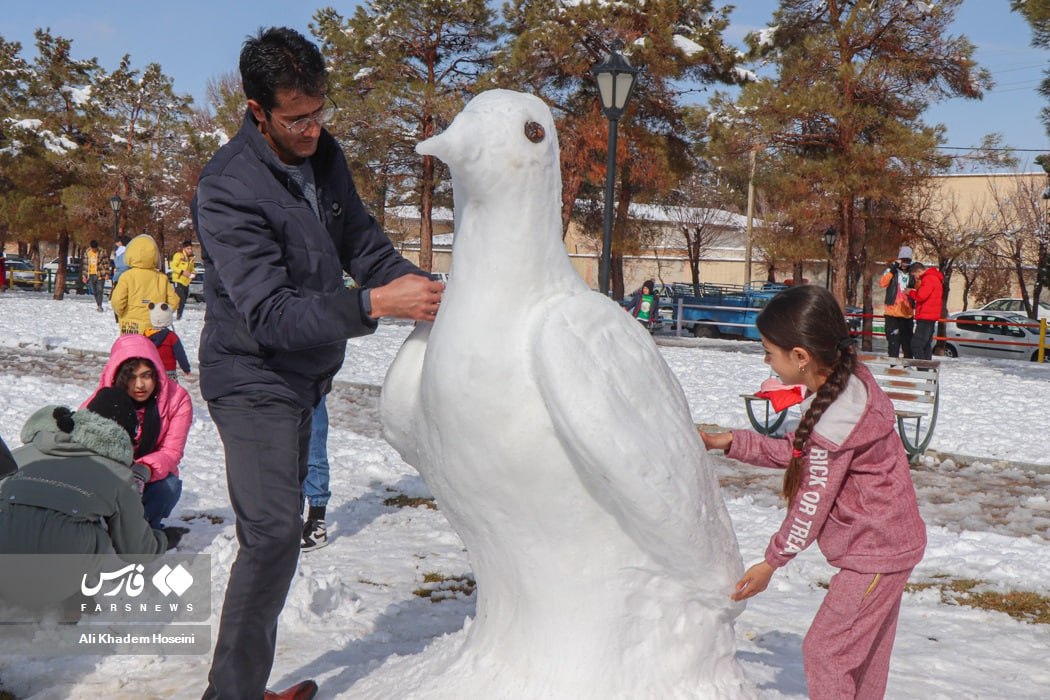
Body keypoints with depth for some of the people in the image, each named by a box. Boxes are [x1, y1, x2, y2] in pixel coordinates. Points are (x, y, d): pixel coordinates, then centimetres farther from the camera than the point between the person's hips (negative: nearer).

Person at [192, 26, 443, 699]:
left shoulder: (323, 154, 1)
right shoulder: (228, 190, -24)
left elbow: (361, 240, 8)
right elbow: (270, 314, -30)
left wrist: (412, 279, -12)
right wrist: (374, 303, -39)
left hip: (301, 377, 8)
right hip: (255, 379, -8)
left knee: (275, 531, 14)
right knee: (274, 533, -16)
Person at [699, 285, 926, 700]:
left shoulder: (833, 421, -29)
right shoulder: (849, 381, -2)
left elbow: (811, 504, -20)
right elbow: (796, 452, 8)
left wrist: (772, 561, -8)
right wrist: (729, 443, 4)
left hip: (876, 550, -9)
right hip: (888, 541, 10)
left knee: (823, 650, 1)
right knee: (863, 653, 21)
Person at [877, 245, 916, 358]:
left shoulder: (911, 275, 15)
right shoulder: (891, 271, 2)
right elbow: (882, 283, -16)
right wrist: (893, 269, -20)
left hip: (907, 314, 4)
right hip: (892, 313, -4)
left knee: (907, 341, 10)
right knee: (894, 341, -5)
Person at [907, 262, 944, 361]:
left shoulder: (928, 279, -13)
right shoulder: (933, 277, 20)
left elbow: (921, 296, -21)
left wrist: (910, 292, -4)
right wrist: (914, 292, 8)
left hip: (925, 317, -11)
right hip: (930, 317, 11)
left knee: (916, 344, -13)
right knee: (926, 345, 14)